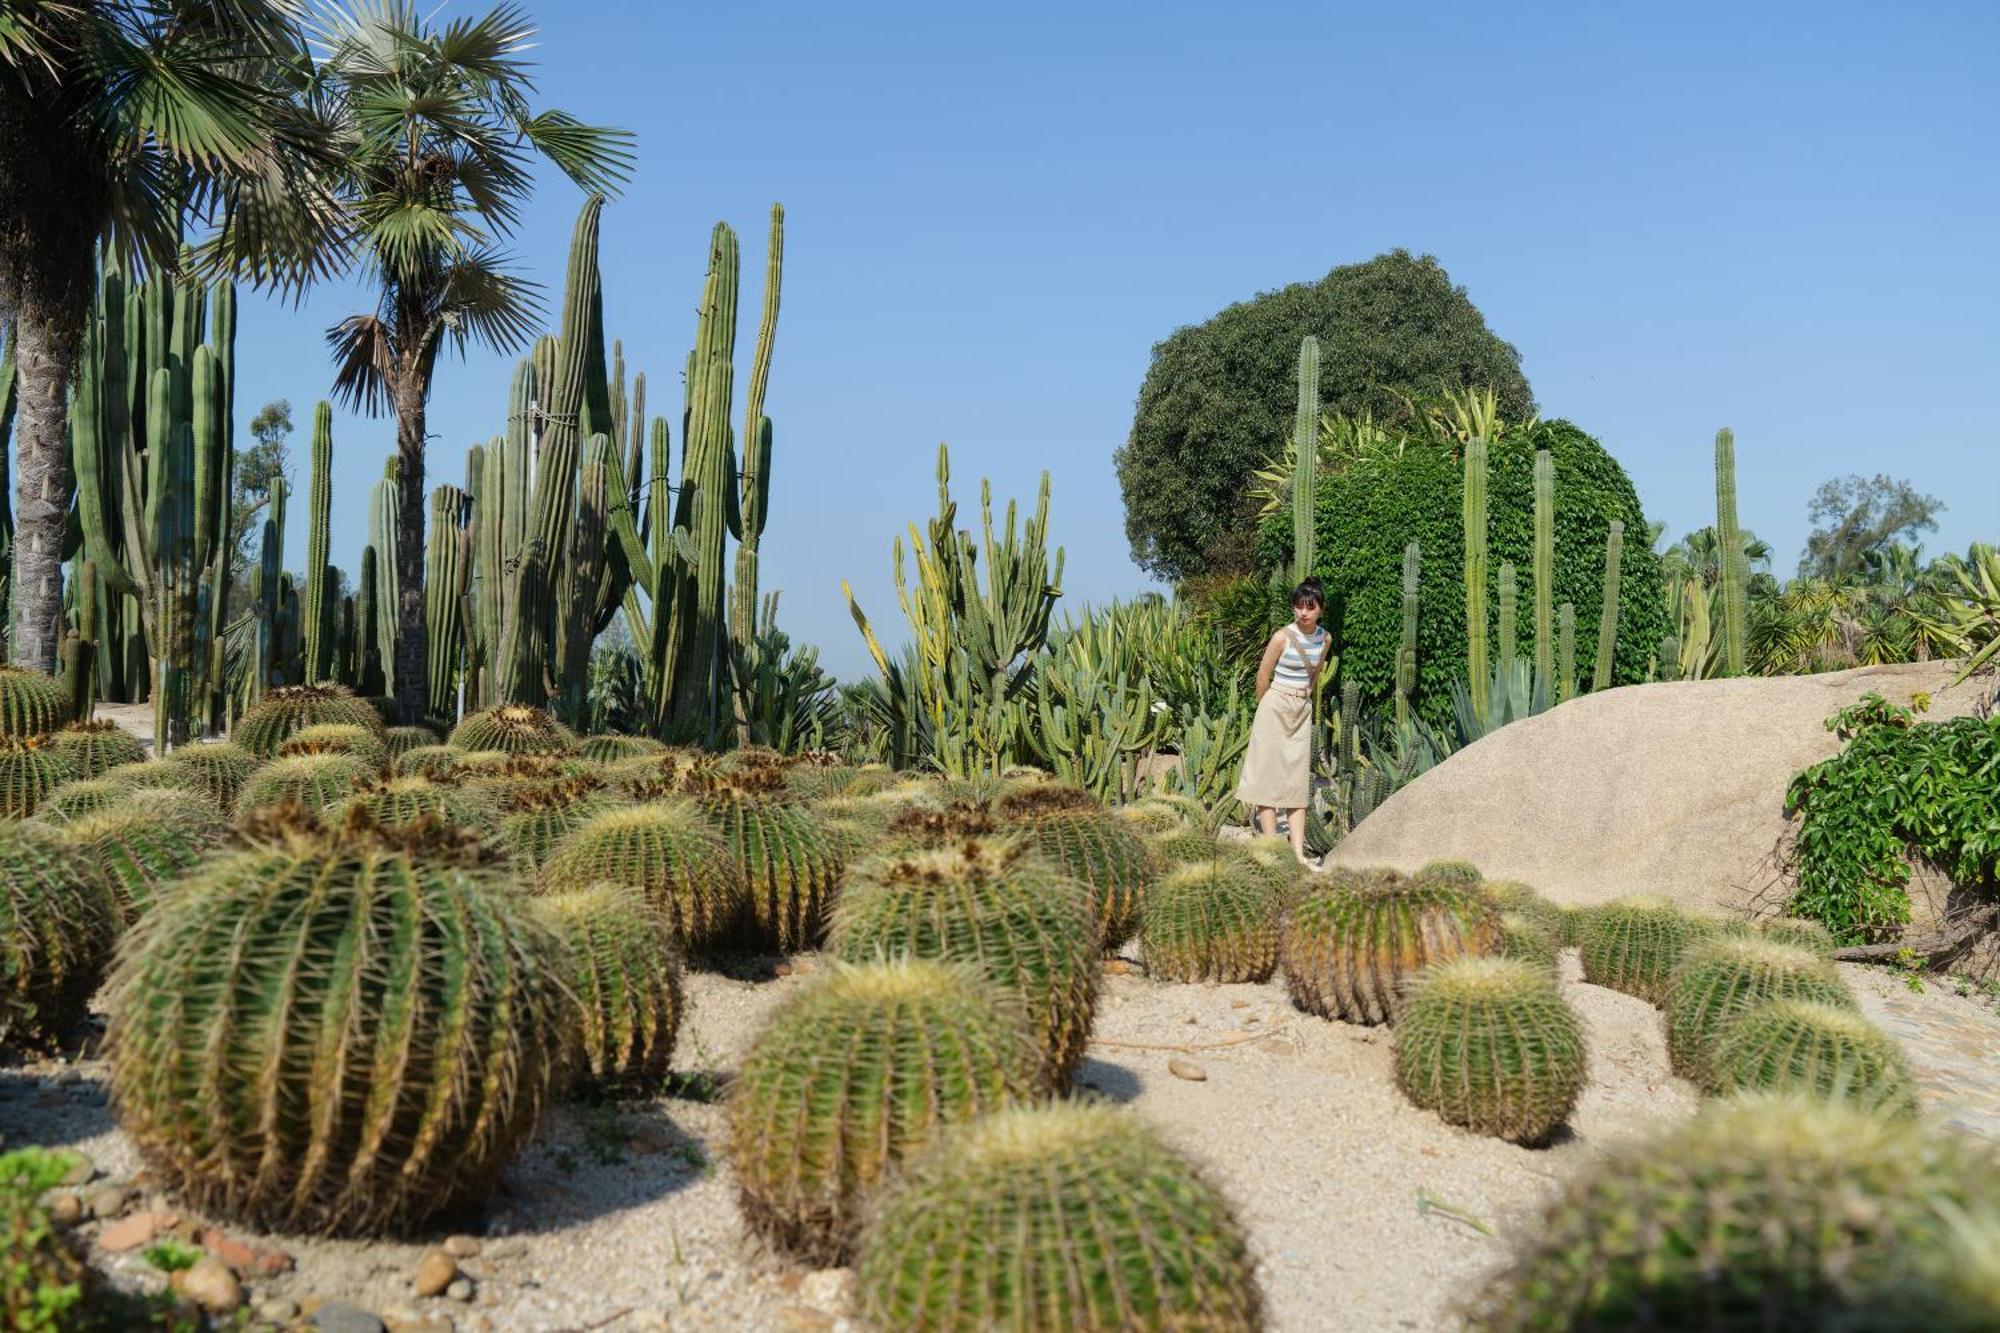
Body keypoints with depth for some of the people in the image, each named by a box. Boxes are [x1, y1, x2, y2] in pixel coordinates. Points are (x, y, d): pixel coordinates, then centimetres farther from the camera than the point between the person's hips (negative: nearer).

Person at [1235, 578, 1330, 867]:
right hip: (1275, 709, -6)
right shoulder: (1282, 638, -15)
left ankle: (1298, 852, 5)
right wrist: (1266, 708, 6)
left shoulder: (1324, 638, 2)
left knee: (1298, 781, 5)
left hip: (1303, 711, 6)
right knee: (1269, 777, -3)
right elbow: (1263, 677, -6)